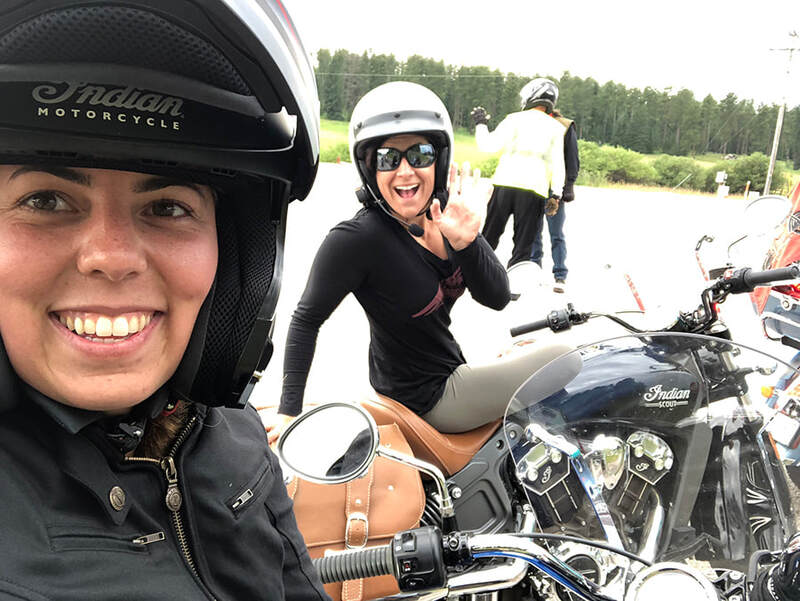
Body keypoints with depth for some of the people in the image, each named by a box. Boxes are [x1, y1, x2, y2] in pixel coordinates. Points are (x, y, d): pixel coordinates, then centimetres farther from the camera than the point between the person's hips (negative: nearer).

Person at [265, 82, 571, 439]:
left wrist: (464, 242, -28)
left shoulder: (446, 211, -6)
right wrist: (289, 410, -20)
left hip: (449, 370, 7)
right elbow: (307, 319, -17)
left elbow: (497, 298, -10)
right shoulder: (356, 238, -26)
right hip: (426, 399, -7)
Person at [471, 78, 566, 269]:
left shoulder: (515, 119, 2)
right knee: (523, 245, 6)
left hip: (504, 184, -1)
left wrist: (480, 124, 13)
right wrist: (555, 194, 4)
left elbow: (489, 145, -3)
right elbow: (557, 163, 4)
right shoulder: (556, 127, 9)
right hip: (535, 191, 1)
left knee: (489, 238, 10)